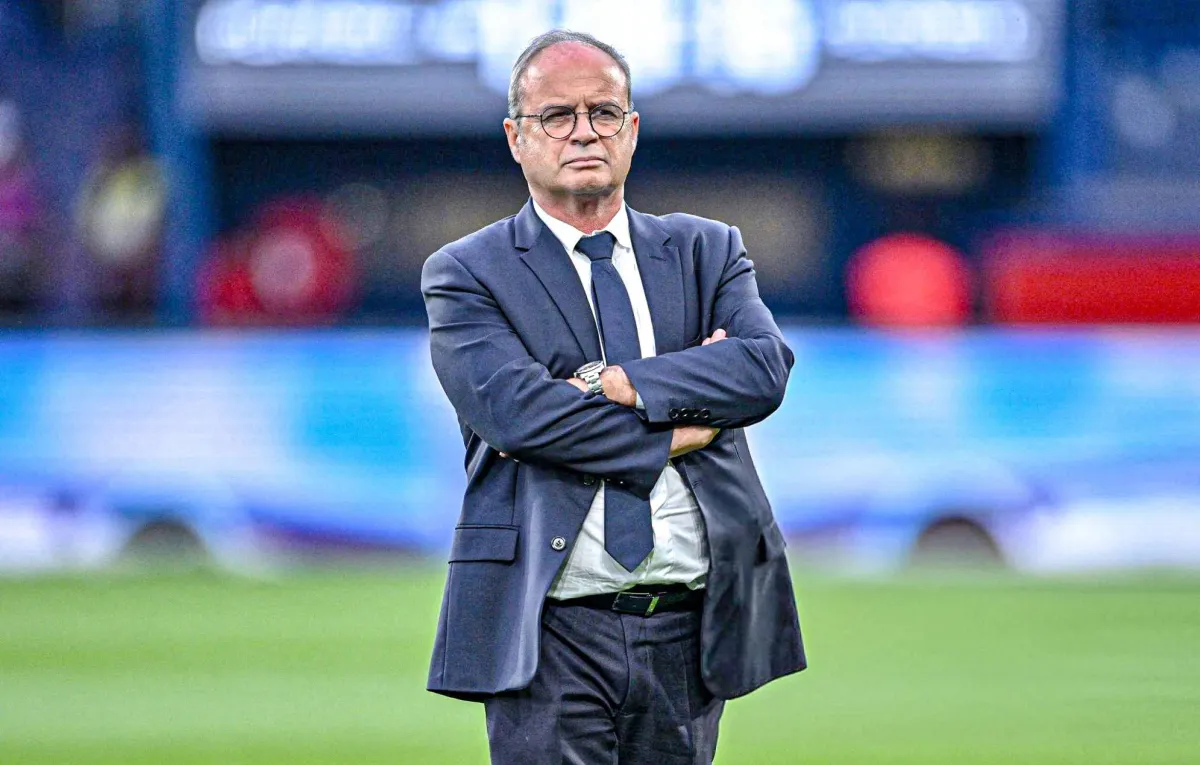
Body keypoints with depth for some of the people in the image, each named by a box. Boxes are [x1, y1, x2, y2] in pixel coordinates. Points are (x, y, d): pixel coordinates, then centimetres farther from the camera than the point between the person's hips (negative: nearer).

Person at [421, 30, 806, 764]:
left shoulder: (706, 251, 14)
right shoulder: (466, 274, 4)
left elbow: (766, 365, -5)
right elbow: (514, 407, -13)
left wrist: (616, 383, -14)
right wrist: (680, 430, -9)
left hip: (690, 632, 3)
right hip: (551, 636, -3)